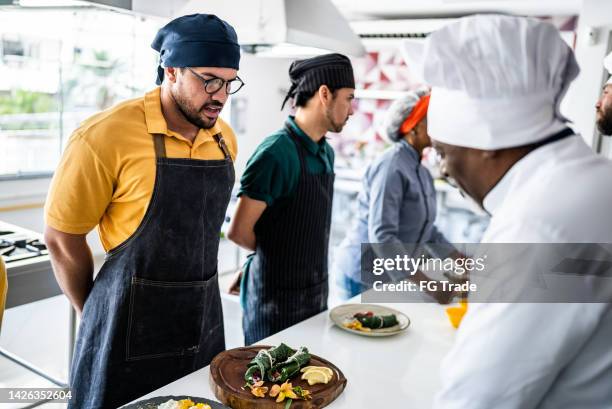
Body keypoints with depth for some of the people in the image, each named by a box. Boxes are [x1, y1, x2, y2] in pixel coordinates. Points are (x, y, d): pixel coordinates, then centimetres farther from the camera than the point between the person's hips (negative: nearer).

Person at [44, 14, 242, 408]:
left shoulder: (225, 138, 1)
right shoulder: (107, 136, -18)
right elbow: (62, 238, -9)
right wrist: (96, 316, 3)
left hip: (207, 323, 6)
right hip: (132, 332, -5)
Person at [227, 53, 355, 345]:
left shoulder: (326, 153, 6)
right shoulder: (278, 152, -21)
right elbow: (238, 231, -18)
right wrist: (275, 253, -2)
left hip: (317, 295, 8)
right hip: (277, 300, -7)